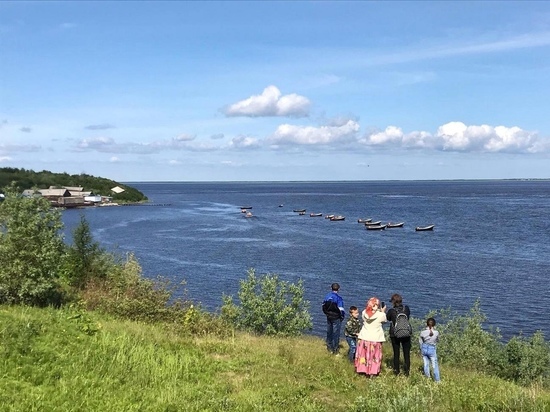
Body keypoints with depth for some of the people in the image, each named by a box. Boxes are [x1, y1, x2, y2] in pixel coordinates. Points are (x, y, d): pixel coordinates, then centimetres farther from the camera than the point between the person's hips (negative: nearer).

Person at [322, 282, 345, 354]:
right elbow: (341, 309, -18)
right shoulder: (338, 298, -19)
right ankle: (335, 349, 9)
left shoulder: (327, 296, -1)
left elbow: (323, 306, 7)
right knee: (336, 333, 4)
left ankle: (329, 347, 30)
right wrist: (343, 316, -1)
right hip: (336, 318, -5)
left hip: (328, 317, 5)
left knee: (329, 332, 18)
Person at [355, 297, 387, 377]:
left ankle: (363, 370, 24)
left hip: (364, 338, 2)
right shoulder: (381, 315, -17)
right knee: (375, 356, 10)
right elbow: (384, 321, 3)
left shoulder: (364, 313, -9)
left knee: (364, 354, 15)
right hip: (376, 339, -2)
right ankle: (373, 372, 13)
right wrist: (383, 312, 16)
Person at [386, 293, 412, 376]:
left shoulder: (391, 311, -14)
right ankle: (406, 371, 8)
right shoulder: (406, 308, -8)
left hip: (395, 335, -1)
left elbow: (387, 318, 3)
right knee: (406, 353, 10)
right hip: (406, 334, 1)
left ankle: (396, 371, 17)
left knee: (396, 353, 11)